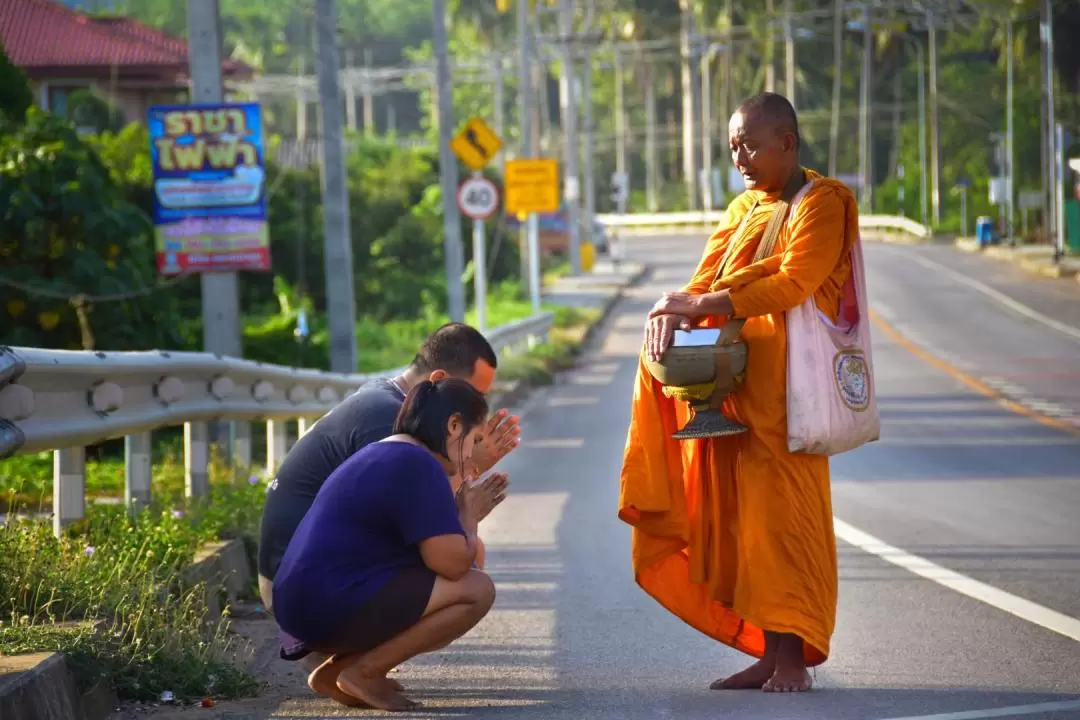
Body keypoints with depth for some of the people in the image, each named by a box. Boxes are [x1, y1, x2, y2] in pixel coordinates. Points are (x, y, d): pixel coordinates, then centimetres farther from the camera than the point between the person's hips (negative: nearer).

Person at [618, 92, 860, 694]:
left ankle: (793, 657, -9)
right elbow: (706, 280, 13)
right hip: (735, 381, 7)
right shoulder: (745, 209, 21)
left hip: (787, 385, -7)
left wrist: (706, 304, -19)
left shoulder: (822, 203, -2)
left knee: (783, 512, -10)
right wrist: (674, 309, -10)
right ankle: (768, 654, 6)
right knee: (741, 516, 3)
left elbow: (794, 282, -15)